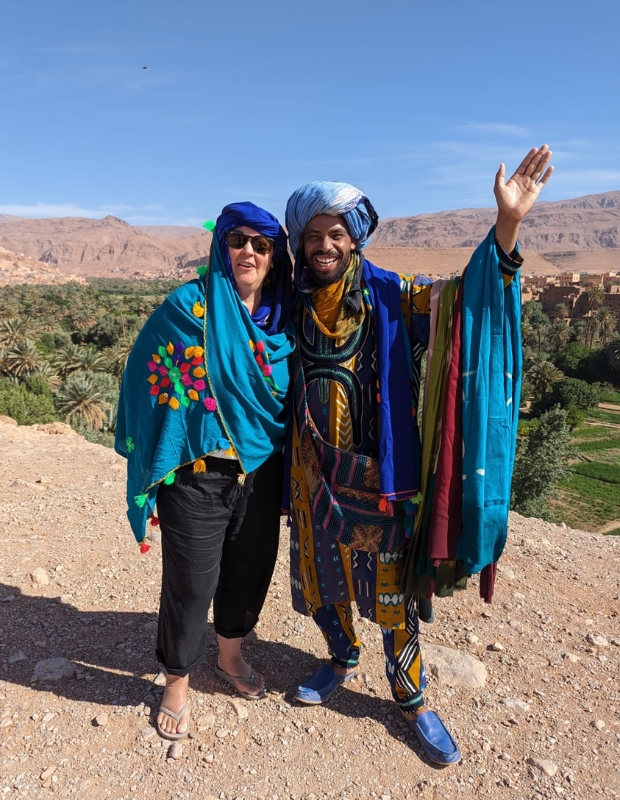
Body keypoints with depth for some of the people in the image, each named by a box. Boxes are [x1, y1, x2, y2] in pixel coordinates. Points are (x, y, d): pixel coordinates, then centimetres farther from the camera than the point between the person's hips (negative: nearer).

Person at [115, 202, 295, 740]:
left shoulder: (281, 318, 3)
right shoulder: (189, 307, -12)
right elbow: (149, 380, -8)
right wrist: (159, 465, -9)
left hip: (261, 474, 5)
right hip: (198, 476, -4)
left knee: (249, 569, 19)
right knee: (191, 582, 7)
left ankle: (230, 656, 46)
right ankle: (178, 683, 34)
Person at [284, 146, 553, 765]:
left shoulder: (391, 297, -7)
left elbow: (465, 296, -15)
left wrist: (507, 223, -30)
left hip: (380, 475, -3)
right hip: (316, 475, 3)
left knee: (390, 592, 9)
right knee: (318, 577, 19)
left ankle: (411, 698, 34)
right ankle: (342, 660, 49)